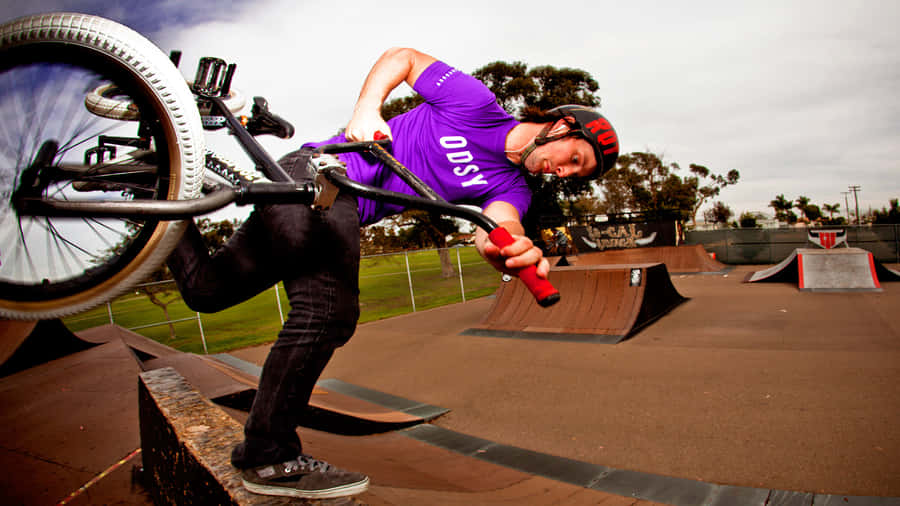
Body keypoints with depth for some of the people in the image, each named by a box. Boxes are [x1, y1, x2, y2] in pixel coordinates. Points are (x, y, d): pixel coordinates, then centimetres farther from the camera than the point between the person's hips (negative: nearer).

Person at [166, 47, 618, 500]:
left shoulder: (512, 188, 7)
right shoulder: (477, 103, -7)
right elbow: (402, 56, 4)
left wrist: (518, 250, -39)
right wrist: (367, 108, -13)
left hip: (343, 207, 6)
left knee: (206, 289, 6)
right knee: (329, 311, -24)